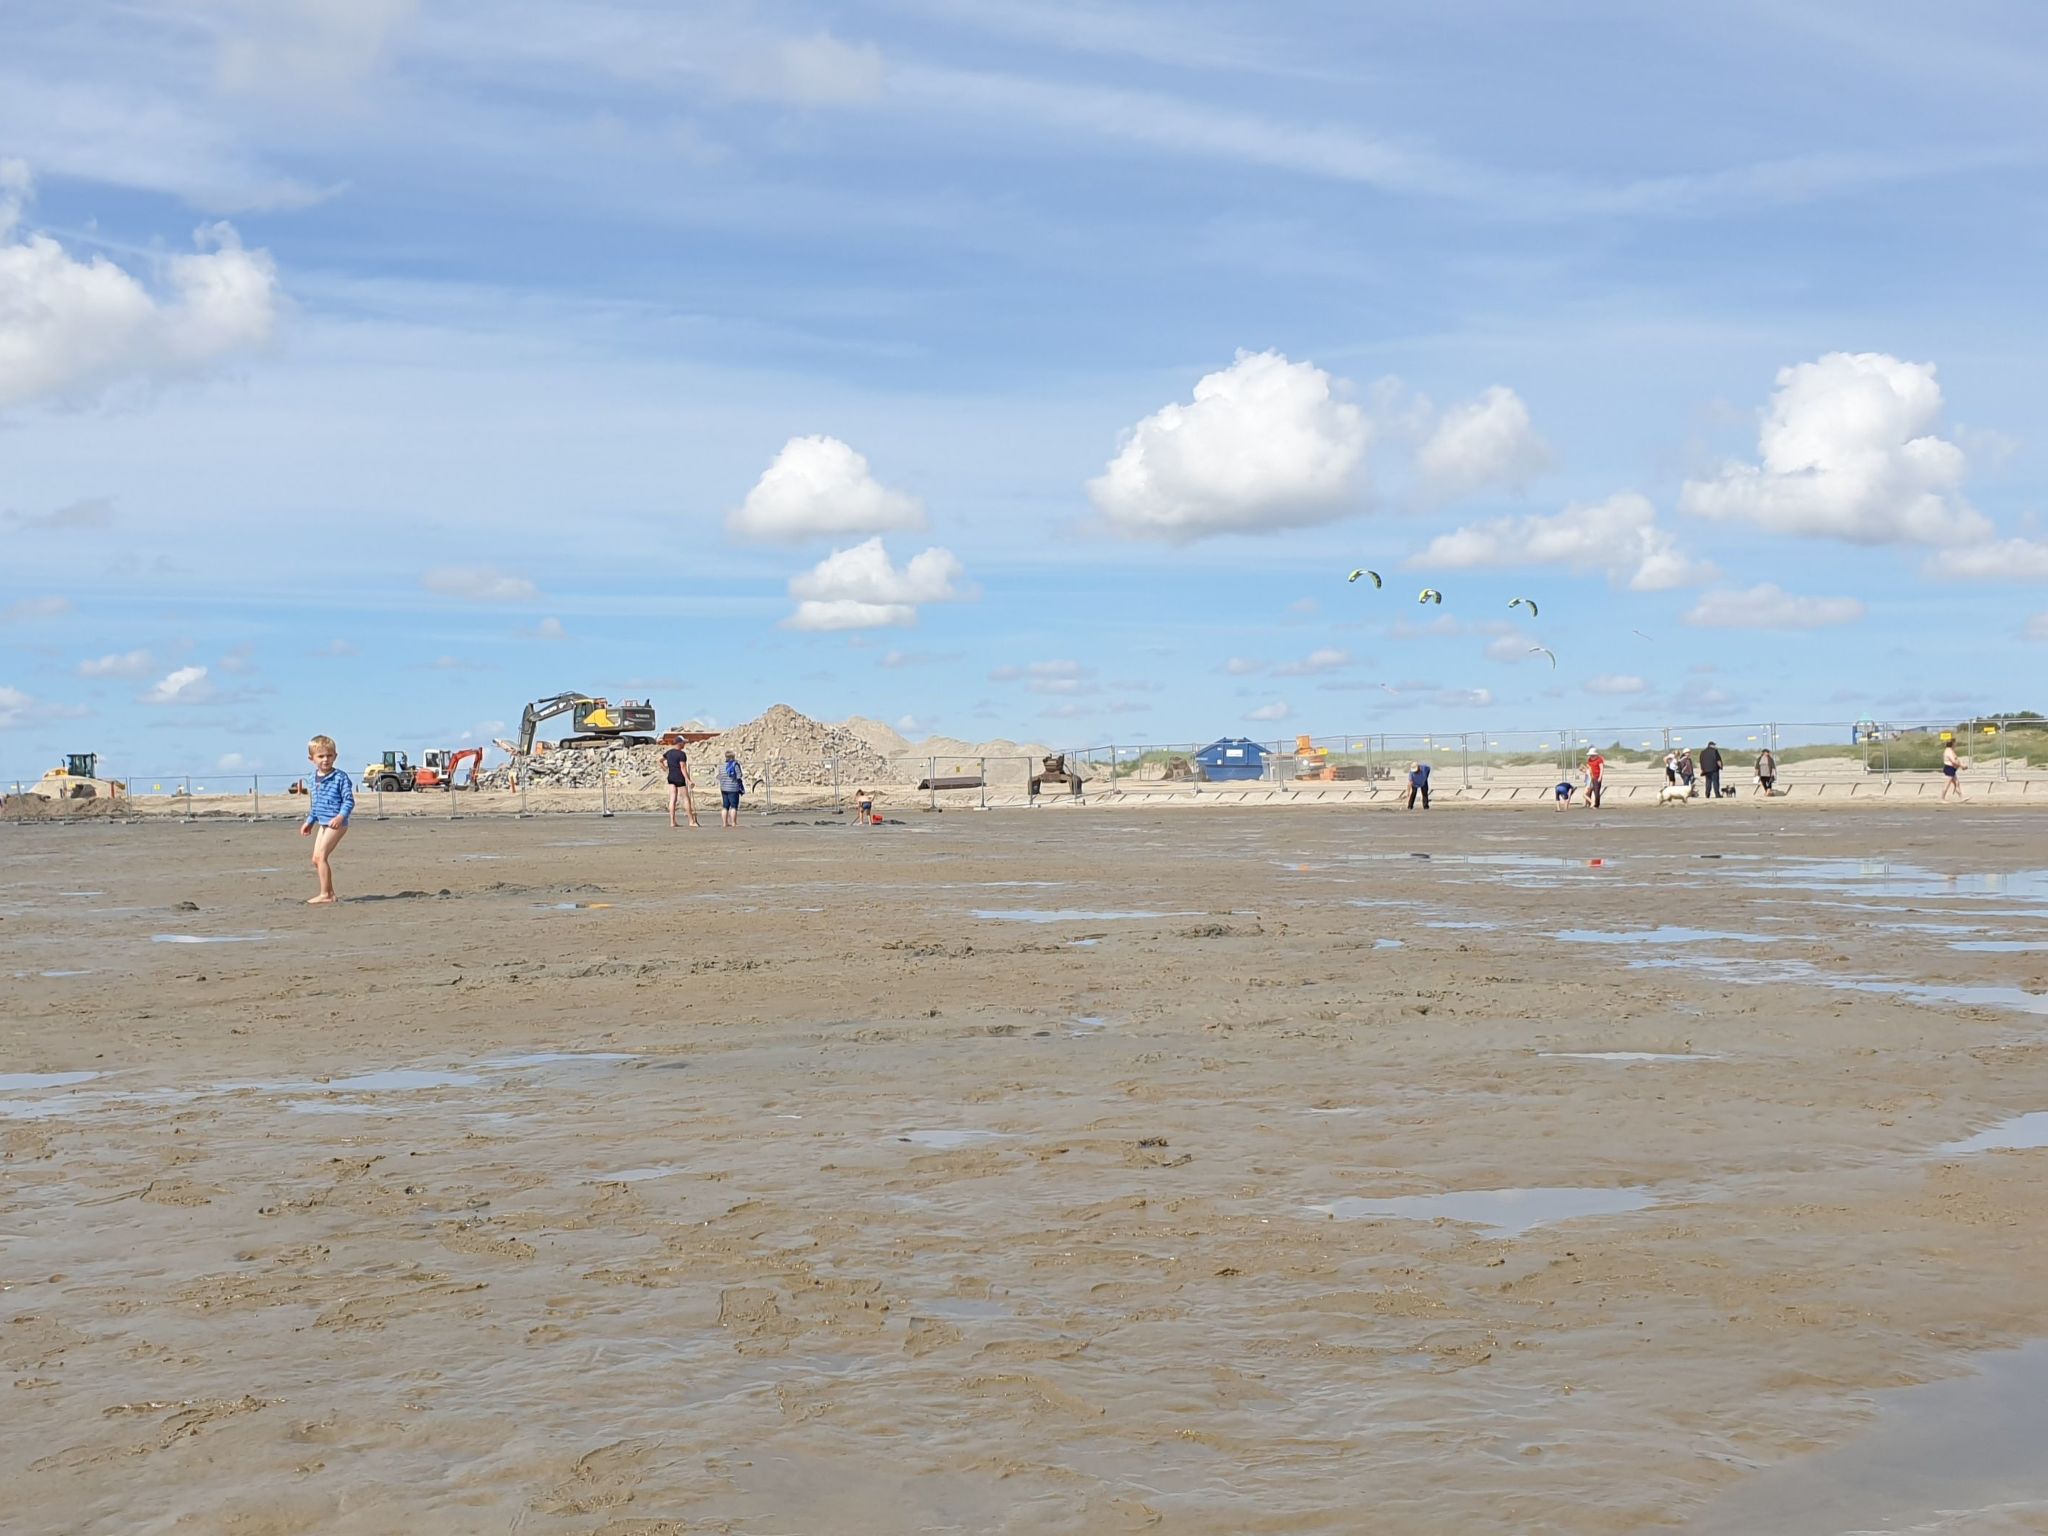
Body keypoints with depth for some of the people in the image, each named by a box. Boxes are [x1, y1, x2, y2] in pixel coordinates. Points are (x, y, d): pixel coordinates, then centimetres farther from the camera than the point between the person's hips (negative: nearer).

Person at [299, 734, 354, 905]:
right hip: (323, 823, 9)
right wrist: (309, 822, 27)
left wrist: (341, 816, -29)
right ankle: (329, 892, 19)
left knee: (321, 856, -13)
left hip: (336, 823, -9)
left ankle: (325, 894, -8)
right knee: (316, 859, 10)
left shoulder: (340, 777, -12)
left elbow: (349, 800, -14)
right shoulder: (315, 777, 12)